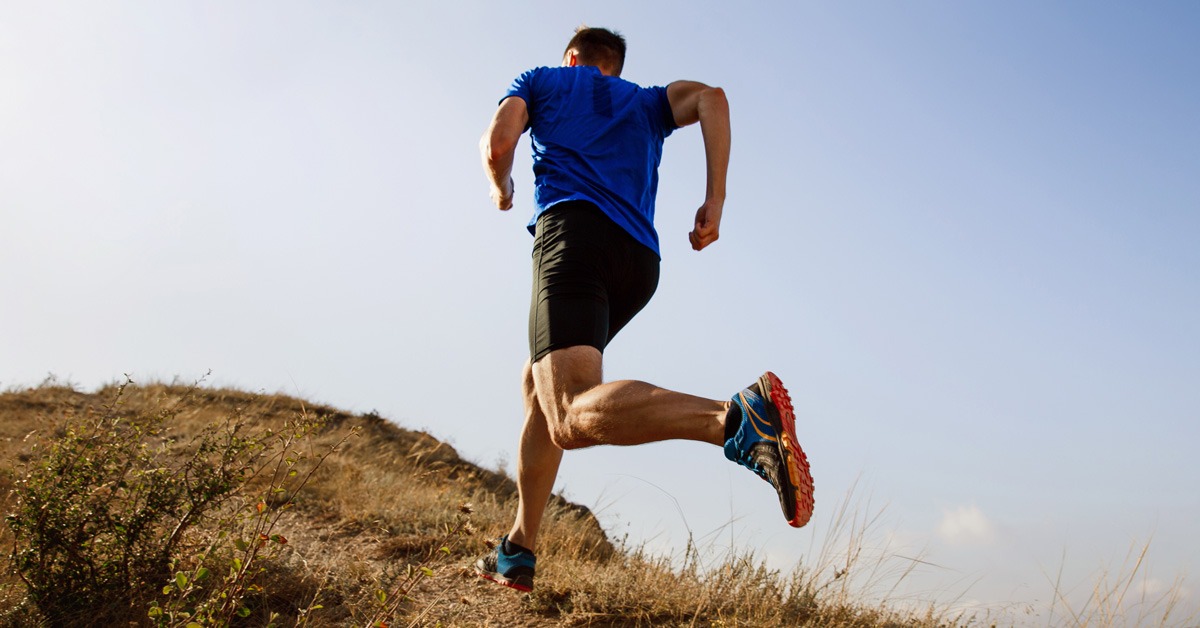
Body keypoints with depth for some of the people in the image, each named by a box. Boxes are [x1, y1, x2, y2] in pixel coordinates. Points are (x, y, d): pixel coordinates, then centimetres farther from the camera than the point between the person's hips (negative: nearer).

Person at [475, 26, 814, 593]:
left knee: (572, 416, -25)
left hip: (572, 231, -6)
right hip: (640, 260, 6)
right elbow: (710, 97, 11)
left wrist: (502, 190, 29)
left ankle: (739, 419, -49)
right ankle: (517, 552, 22)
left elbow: (497, 144, 7)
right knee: (539, 388, 22)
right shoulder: (647, 102, 31)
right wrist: (714, 200, 5)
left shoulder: (540, 80, 24)